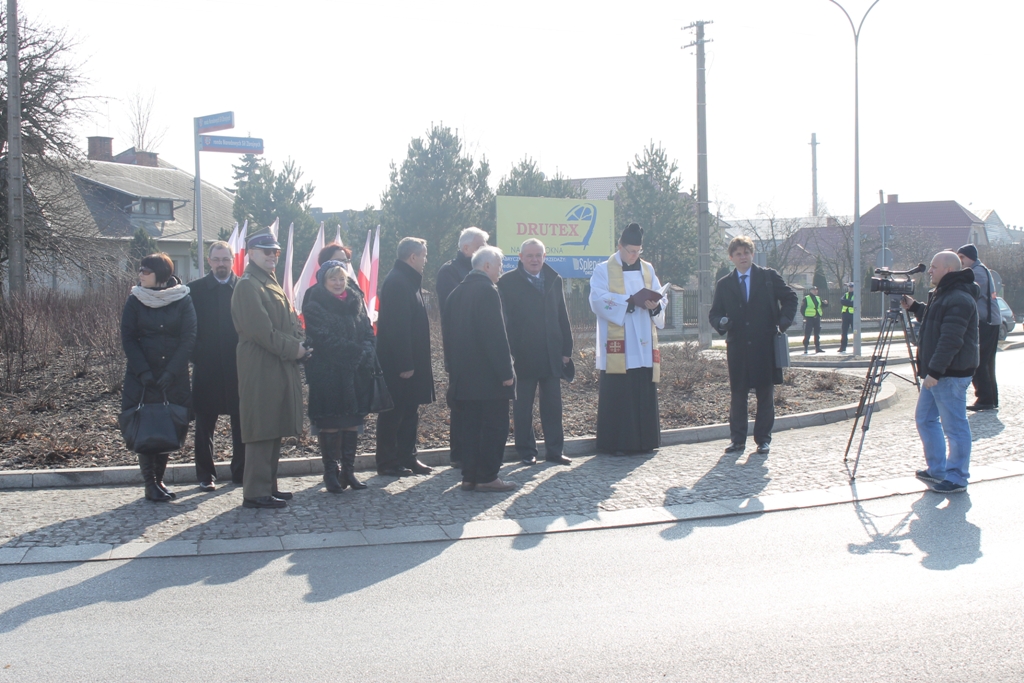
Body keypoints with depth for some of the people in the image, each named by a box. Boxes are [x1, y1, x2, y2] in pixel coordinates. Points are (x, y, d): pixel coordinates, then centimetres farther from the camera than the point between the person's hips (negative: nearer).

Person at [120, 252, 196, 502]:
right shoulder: (135, 300, 1)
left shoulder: (183, 301, -1)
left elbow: (188, 338, -5)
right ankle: (150, 484, 2)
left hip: (175, 378, 0)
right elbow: (128, 339, -1)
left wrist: (171, 372, -14)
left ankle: (159, 480, 15)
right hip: (142, 377, 0)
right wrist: (143, 372, -13)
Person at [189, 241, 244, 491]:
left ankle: (241, 471, 16)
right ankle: (205, 475, 13)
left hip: (238, 366, 0)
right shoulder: (195, 289, 3)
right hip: (207, 367, 0)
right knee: (205, 423, 5)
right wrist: (196, 355, -7)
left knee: (241, 422, 5)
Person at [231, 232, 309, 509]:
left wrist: (299, 343, 0)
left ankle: (268, 486, 21)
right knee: (262, 430, -7)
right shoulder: (248, 285, -11)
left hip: (281, 366, 10)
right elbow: (260, 329, -19)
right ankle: (256, 493, -3)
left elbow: (290, 320, 18)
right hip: (261, 368, -10)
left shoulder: (271, 283, 20)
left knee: (275, 429, 13)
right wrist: (292, 348, -16)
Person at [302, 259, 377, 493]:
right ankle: (330, 473, 5)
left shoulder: (356, 302, 12)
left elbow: (368, 332, 11)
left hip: (356, 374, 5)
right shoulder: (315, 306, -5)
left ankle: (348, 471, 12)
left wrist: (366, 354, -9)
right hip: (327, 374, -5)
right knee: (330, 423, -2)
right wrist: (356, 352, -15)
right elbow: (324, 339, -13)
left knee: (353, 422, 5)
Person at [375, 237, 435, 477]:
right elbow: (398, 327, -23)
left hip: (410, 361, 10)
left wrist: (413, 362, 15)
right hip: (397, 364, -10)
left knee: (409, 411, 14)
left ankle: (407, 458, 22)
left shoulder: (408, 281, 15)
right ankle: (388, 463, 6)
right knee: (393, 414, -1)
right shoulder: (397, 282, -17)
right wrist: (405, 365, -24)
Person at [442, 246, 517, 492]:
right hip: (489, 375, -8)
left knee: (472, 426, 12)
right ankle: (487, 477, 0)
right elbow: (496, 335, -19)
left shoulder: (456, 293, 12)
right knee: (495, 426, -1)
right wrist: (506, 371, -16)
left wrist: (454, 368, 19)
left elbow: (448, 333, 15)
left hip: (464, 375, 8)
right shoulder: (487, 291, -14)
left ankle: (469, 476, 13)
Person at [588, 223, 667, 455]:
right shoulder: (604, 270, 2)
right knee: (616, 395, -5)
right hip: (617, 345, -4)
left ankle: (644, 440, 12)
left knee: (645, 394, 4)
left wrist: (655, 305, -15)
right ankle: (615, 443, 0)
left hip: (644, 345, 4)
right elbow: (598, 299, -13)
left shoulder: (647, 270, 15)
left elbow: (661, 299, 9)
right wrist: (631, 301, -21)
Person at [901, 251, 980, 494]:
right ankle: (937, 470, 25)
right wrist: (914, 307, 17)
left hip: (951, 374, -11)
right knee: (925, 419, 16)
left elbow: (951, 340, -26)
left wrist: (935, 371, -27)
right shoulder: (943, 294, 14)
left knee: (955, 426, -2)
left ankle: (957, 479, 6)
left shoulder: (960, 300, -20)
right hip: (935, 373, 11)